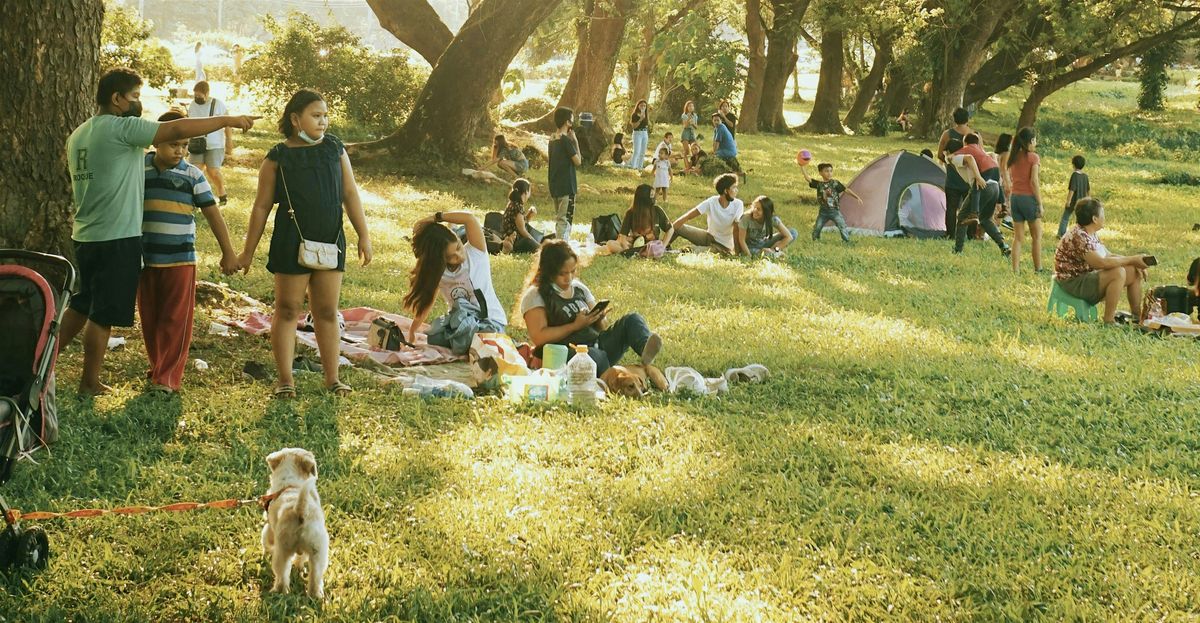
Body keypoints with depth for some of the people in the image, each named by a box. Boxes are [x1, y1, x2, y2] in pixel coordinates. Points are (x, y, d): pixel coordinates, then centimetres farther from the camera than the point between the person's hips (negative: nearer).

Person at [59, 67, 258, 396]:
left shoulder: (78, 134, 13)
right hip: (117, 238, -8)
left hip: (85, 236, 9)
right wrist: (229, 120, -15)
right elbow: (177, 129, -20)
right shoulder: (121, 128, -14)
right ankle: (90, 384, 10)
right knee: (104, 314, 2)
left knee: (81, 306, 20)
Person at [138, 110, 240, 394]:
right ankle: (158, 367, 24)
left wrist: (228, 251, 1)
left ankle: (168, 377, -1)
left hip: (180, 259, -2)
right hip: (145, 258, 2)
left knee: (175, 319, -4)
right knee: (149, 318, 9)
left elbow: (212, 213, 2)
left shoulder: (192, 175, -2)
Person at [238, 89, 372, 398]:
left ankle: (332, 378, 13)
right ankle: (285, 379, 8)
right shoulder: (278, 158, -3)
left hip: (330, 242, 3)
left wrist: (363, 235, 3)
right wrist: (248, 251, 0)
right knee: (288, 311, 2)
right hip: (291, 243, -3)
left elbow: (350, 194, 8)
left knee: (327, 312, 8)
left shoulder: (335, 149, 5)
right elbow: (262, 207, 0)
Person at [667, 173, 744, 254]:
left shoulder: (738, 205, -19)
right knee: (678, 227, -12)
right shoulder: (711, 202, -16)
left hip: (724, 246, -3)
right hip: (709, 236, 3)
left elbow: (736, 230, -19)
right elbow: (687, 217, -18)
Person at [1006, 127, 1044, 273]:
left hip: (1014, 198, 5)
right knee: (1036, 236, 8)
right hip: (1029, 198, -5)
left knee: (1018, 237, 8)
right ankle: (1038, 269, 9)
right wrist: (1040, 203, -11)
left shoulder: (1013, 157, 7)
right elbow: (1034, 181, -15)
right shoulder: (1033, 157, -10)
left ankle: (1015, 270, 4)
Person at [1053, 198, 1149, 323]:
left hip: (1088, 277, 10)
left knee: (1134, 272, 5)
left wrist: (1135, 262, -3)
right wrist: (1131, 260, -23)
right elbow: (1102, 262, -31)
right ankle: (1109, 320, -22)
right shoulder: (1078, 236, -24)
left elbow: (1109, 256, 12)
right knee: (1118, 272, -28)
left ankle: (1137, 315, 16)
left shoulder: (1090, 235, 9)